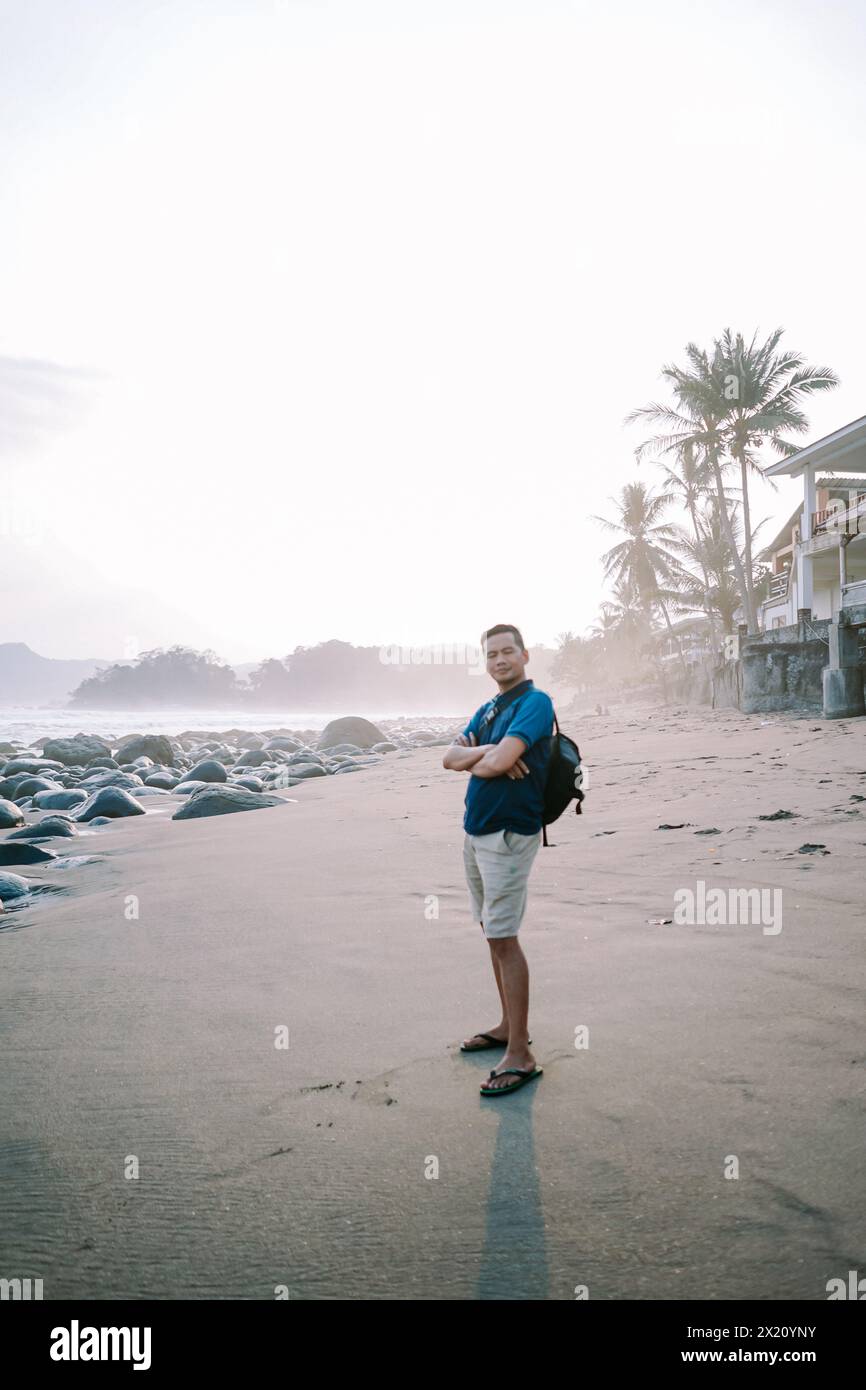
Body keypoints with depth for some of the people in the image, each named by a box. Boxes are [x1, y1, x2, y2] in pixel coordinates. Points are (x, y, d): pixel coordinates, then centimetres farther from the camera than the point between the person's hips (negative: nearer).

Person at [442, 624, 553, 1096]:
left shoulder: (535, 702, -12)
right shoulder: (486, 710, 16)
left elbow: (498, 763, -24)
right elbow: (450, 758, 4)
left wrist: (477, 756, -2)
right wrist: (487, 751, -15)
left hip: (509, 835, -9)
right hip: (475, 831, 9)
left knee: (503, 938, -9)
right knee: (492, 932, 15)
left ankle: (520, 1056, -4)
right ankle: (510, 1026, 27)